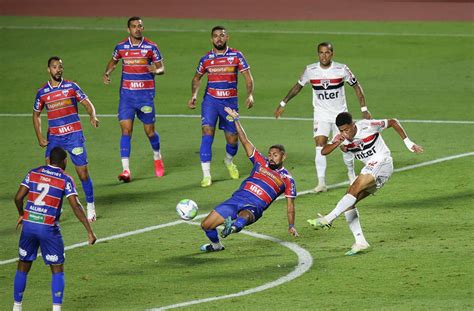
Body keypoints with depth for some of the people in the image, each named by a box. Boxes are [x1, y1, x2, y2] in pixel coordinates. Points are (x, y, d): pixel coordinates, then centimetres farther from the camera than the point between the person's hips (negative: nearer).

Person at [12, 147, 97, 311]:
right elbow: (75, 206, -12)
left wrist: (21, 215, 22)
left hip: (28, 224, 3)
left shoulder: (33, 173, 6)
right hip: (49, 229, -3)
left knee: (23, 267, 17)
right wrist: (90, 231, -11)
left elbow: (18, 197, 2)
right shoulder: (65, 179, -3)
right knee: (57, 270, 7)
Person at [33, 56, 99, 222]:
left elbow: (87, 103, 1)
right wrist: (40, 137, 3)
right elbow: (36, 115, 15)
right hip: (54, 138, 1)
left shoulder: (71, 87, 0)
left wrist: (92, 116, -22)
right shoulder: (42, 92, 4)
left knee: (83, 172, -1)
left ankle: (90, 207, 16)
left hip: (74, 135, -1)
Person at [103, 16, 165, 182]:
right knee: (126, 129, -10)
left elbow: (161, 68, 3)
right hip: (127, 94, 1)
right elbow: (113, 61, 22)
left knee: (149, 130, 7)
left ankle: (157, 159, 37)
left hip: (145, 94, -1)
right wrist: (107, 73, 2)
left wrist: (156, 70, -21)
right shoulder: (121, 47, 3)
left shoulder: (151, 47, -3)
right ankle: (126, 170, -12)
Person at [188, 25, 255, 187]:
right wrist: (193, 95, 5)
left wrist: (250, 95, -15)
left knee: (232, 140, 6)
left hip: (230, 101, 0)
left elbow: (248, 77, 0)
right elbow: (197, 78, 18)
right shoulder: (206, 59, 2)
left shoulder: (236, 56, -1)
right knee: (207, 134, -18)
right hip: (211, 100, 0)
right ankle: (206, 175, -15)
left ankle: (228, 162, 42)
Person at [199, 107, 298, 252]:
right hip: (237, 198, 4)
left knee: (244, 216, -43)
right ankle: (216, 245, 28)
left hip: (254, 207, -4)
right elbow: (245, 141, 15)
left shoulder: (287, 179, 11)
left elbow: (290, 204, 13)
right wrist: (236, 120, 9)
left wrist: (291, 226, 5)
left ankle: (234, 227, -77)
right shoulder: (261, 162, 17)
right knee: (206, 225, 0)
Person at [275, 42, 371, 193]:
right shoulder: (311, 70, -7)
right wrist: (283, 104, 10)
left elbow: (356, 86, 0)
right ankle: (321, 182, -14)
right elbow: (298, 86, 9)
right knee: (320, 145, -14)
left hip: (340, 113, 0)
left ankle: (351, 174, 29)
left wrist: (364, 109, -2)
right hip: (321, 115, 0)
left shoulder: (342, 69, -11)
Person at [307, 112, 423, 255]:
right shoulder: (342, 138, 1)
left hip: (382, 162, -8)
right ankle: (360, 242, -7)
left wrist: (408, 143, 0)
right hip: (370, 169, 8)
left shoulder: (368, 126, -13)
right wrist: (338, 143, -28)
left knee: (354, 189, -26)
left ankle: (328, 219, -36)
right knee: (349, 203, -4)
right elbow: (324, 152, -9)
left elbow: (393, 122, 0)